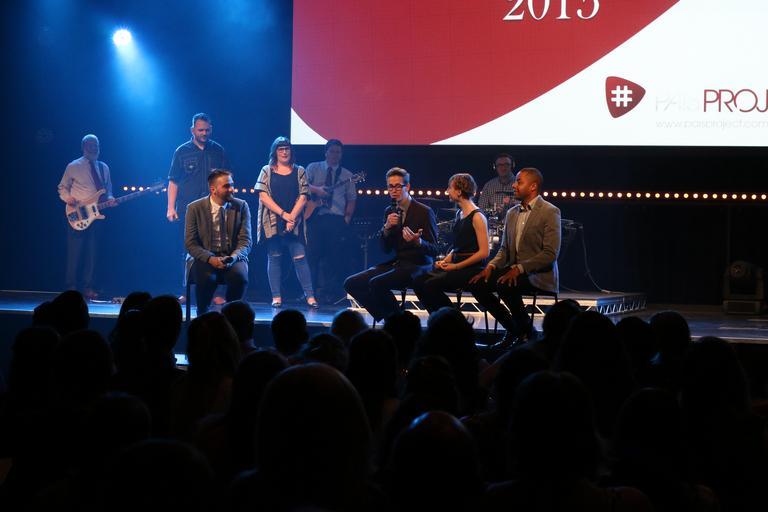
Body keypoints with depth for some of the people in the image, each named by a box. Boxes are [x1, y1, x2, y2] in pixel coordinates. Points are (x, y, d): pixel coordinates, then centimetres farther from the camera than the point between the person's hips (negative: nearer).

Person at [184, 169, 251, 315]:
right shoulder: (195, 208, -1)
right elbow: (190, 243, -3)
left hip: (233, 258, 1)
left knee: (240, 276, -33)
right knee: (207, 278, -34)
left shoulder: (241, 206, 3)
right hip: (205, 258, -1)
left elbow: (245, 241, 0)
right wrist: (210, 259, -20)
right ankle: (202, 315, -6)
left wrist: (233, 257, -21)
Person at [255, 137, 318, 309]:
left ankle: (310, 296, -6)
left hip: (294, 222, 0)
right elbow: (263, 196, -3)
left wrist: (292, 217, -10)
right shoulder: (267, 171, 6)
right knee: (274, 258, 1)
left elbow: (303, 197, 3)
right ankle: (276, 297, 4)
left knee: (300, 257, -5)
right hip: (272, 222, 0)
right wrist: (284, 214, -10)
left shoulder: (299, 171, 10)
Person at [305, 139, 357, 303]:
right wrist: (316, 189, -18)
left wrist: (347, 217, -1)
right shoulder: (314, 168, 11)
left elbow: (351, 198, 12)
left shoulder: (346, 175, 14)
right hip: (315, 216, -1)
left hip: (336, 219, 1)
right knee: (312, 254, -4)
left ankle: (331, 292, 2)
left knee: (335, 257, -2)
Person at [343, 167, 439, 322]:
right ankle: (385, 316, 3)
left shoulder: (424, 212, -8)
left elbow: (433, 250, -10)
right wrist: (387, 227, -9)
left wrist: (418, 241, -32)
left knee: (376, 283, -30)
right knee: (351, 283, -6)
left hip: (417, 265, -7)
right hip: (395, 263, 7)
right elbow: (385, 249, 9)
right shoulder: (390, 212, 11)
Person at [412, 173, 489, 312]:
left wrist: (456, 266, -14)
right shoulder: (459, 214, 16)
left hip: (471, 269, -9)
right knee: (418, 281, -8)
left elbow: (484, 252, -16)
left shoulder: (477, 217, -11)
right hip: (455, 266, 9)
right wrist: (445, 260, 5)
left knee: (431, 285, -24)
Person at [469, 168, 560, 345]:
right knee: (478, 284, -13)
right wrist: (491, 266, -4)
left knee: (504, 285, -33)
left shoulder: (550, 212, -9)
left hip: (538, 274, -7)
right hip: (513, 269, 7)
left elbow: (551, 254, -17)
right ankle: (513, 328, 1)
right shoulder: (512, 213, 15)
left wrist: (519, 269, -24)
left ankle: (527, 330, -9)